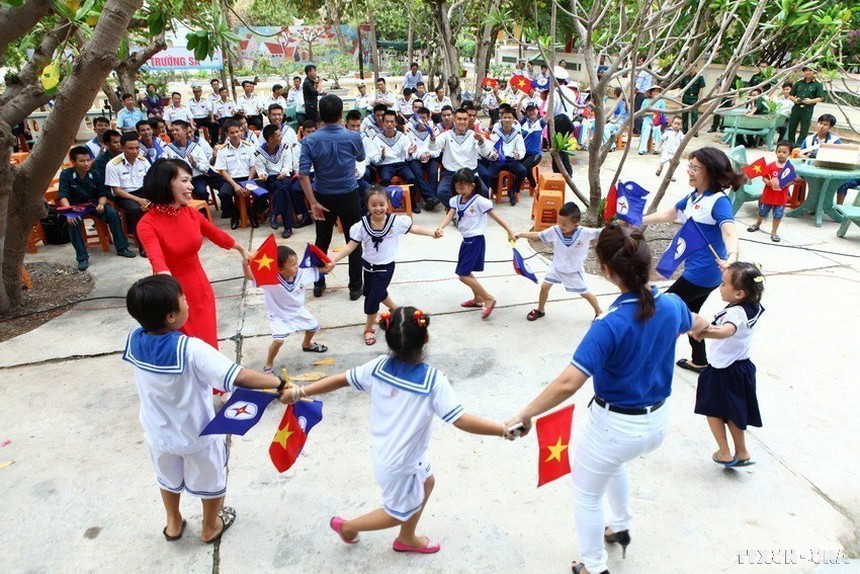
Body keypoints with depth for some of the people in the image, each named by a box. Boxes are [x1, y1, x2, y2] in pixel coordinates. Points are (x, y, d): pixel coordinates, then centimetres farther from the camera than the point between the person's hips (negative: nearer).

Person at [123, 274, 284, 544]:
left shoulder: (134, 340, -20)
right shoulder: (191, 350, -37)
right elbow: (238, 377, -43)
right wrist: (280, 384, -34)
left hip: (158, 433, 5)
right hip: (198, 435, -5)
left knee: (169, 478, 33)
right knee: (210, 480, 25)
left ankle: (173, 524, 56)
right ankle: (210, 527, 48)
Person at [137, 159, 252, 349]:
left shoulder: (192, 213, -4)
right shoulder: (148, 224, -19)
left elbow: (217, 235, 15)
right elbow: (157, 261, -36)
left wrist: (242, 250, 31)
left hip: (200, 288, 4)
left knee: (208, 346, 10)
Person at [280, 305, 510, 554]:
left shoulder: (379, 366, -13)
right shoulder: (433, 379, -29)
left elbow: (341, 380, -8)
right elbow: (461, 420, -31)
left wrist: (299, 392, 2)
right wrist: (503, 429, -26)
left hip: (384, 452, 7)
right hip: (400, 464, -7)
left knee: (426, 482, 31)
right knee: (401, 513, 23)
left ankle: (406, 539, 49)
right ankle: (347, 526, 38)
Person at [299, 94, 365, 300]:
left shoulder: (310, 141, -10)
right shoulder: (354, 137, -10)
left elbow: (303, 174, -16)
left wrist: (313, 202, -14)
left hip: (323, 198, 2)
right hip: (348, 196, -1)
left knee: (321, 242, 17)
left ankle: (318, 284, 27)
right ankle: (355, 287, 14)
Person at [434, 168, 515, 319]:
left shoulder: (479, 201, -16)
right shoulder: (456, 200, 3)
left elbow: (495, 216, -11)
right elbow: (449, 215, -12)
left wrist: (509, 232, -7)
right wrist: (440, 228, -32)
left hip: (476, 241, -8)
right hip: (466, 240, 8)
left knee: (463, 275, -9)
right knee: (465, 272, 19)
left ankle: (488, 299, 0)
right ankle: (477, 298, 37)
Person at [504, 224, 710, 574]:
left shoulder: (610, 325, -31)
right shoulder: (671, 305, -10)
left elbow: (568, 384, -37)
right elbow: (697, 325, 16)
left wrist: (525, 415, -27)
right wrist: (702, 324, 39)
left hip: (616, 426, -7)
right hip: (657, 422, 7)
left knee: (586, 496, 20)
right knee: (614, 462, 39)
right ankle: (620, 527, 57)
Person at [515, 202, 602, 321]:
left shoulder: (585, 233, -30)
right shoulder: (554, 231, -22)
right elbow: (537, 235, -10)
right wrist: (520, 235, -14)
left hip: (574, 271, -2)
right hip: (557, 267, 2)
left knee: (585, 294, 12)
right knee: (544, 287, 3)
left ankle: (599, 312, 39)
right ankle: (540, 310, 30)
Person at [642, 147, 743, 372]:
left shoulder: (719, 201, -21)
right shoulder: (694, 196, 5)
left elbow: (729, 233, -36)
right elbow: (667, 215, 19)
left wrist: (731, 257, -55)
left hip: (704, 272, -9)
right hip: (696, 269, 9)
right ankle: (700, 361, 38)